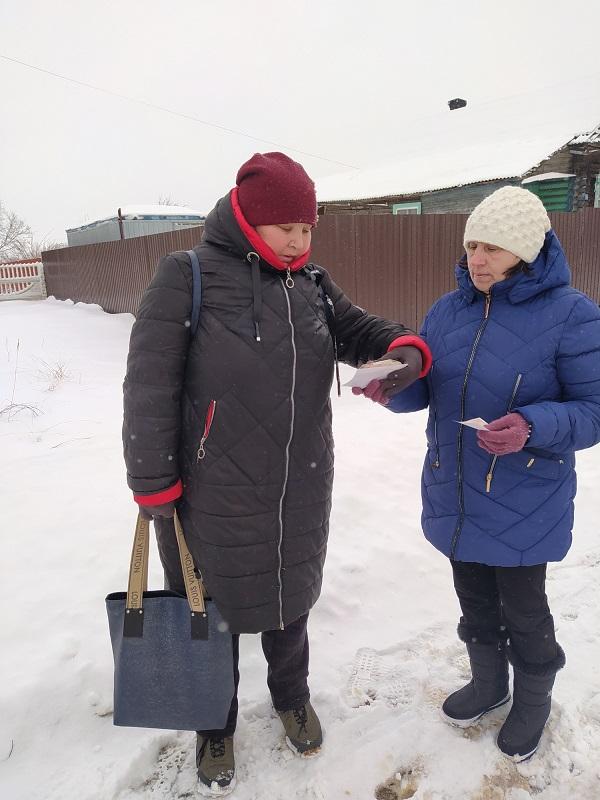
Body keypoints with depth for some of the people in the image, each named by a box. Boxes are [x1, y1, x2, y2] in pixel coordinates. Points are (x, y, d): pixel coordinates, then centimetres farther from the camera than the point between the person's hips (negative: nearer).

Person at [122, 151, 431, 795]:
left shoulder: (311, 284, 3)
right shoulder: (187, 279, -13)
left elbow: (357, 330, 8)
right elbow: (149, 390, -13)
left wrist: (405, 349, -15)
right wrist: (153, 487, -12)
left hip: (301, 495, 4)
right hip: (213, 499, -4)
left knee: (289, 600, 24)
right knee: (212, 612, 17)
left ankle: (292, 696, 54)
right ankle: (216, 723, 46)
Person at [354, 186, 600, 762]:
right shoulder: (448, 310, 1)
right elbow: (423, 390, 5)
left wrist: (533, 427, -32)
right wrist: (391, 389, -18)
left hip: (524, 504, -5)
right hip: (454, 494, 5)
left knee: (523, 610, 16)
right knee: (474, 601, 24)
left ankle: (533, 701, 47)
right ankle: (487, 684, 52)